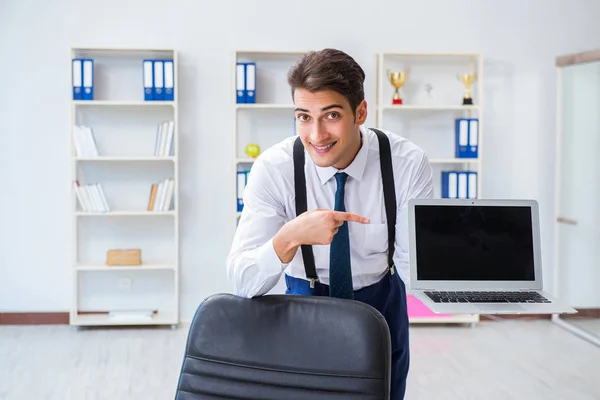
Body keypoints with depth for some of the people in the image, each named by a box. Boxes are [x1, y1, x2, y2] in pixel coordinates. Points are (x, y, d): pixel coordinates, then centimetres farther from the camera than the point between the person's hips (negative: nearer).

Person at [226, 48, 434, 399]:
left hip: (383, 301, 1)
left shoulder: (408, 164, -22)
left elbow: (416, 268, -17)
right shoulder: (274, 168, -23)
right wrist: (291, 236, -43)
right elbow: (242, 282, -27)